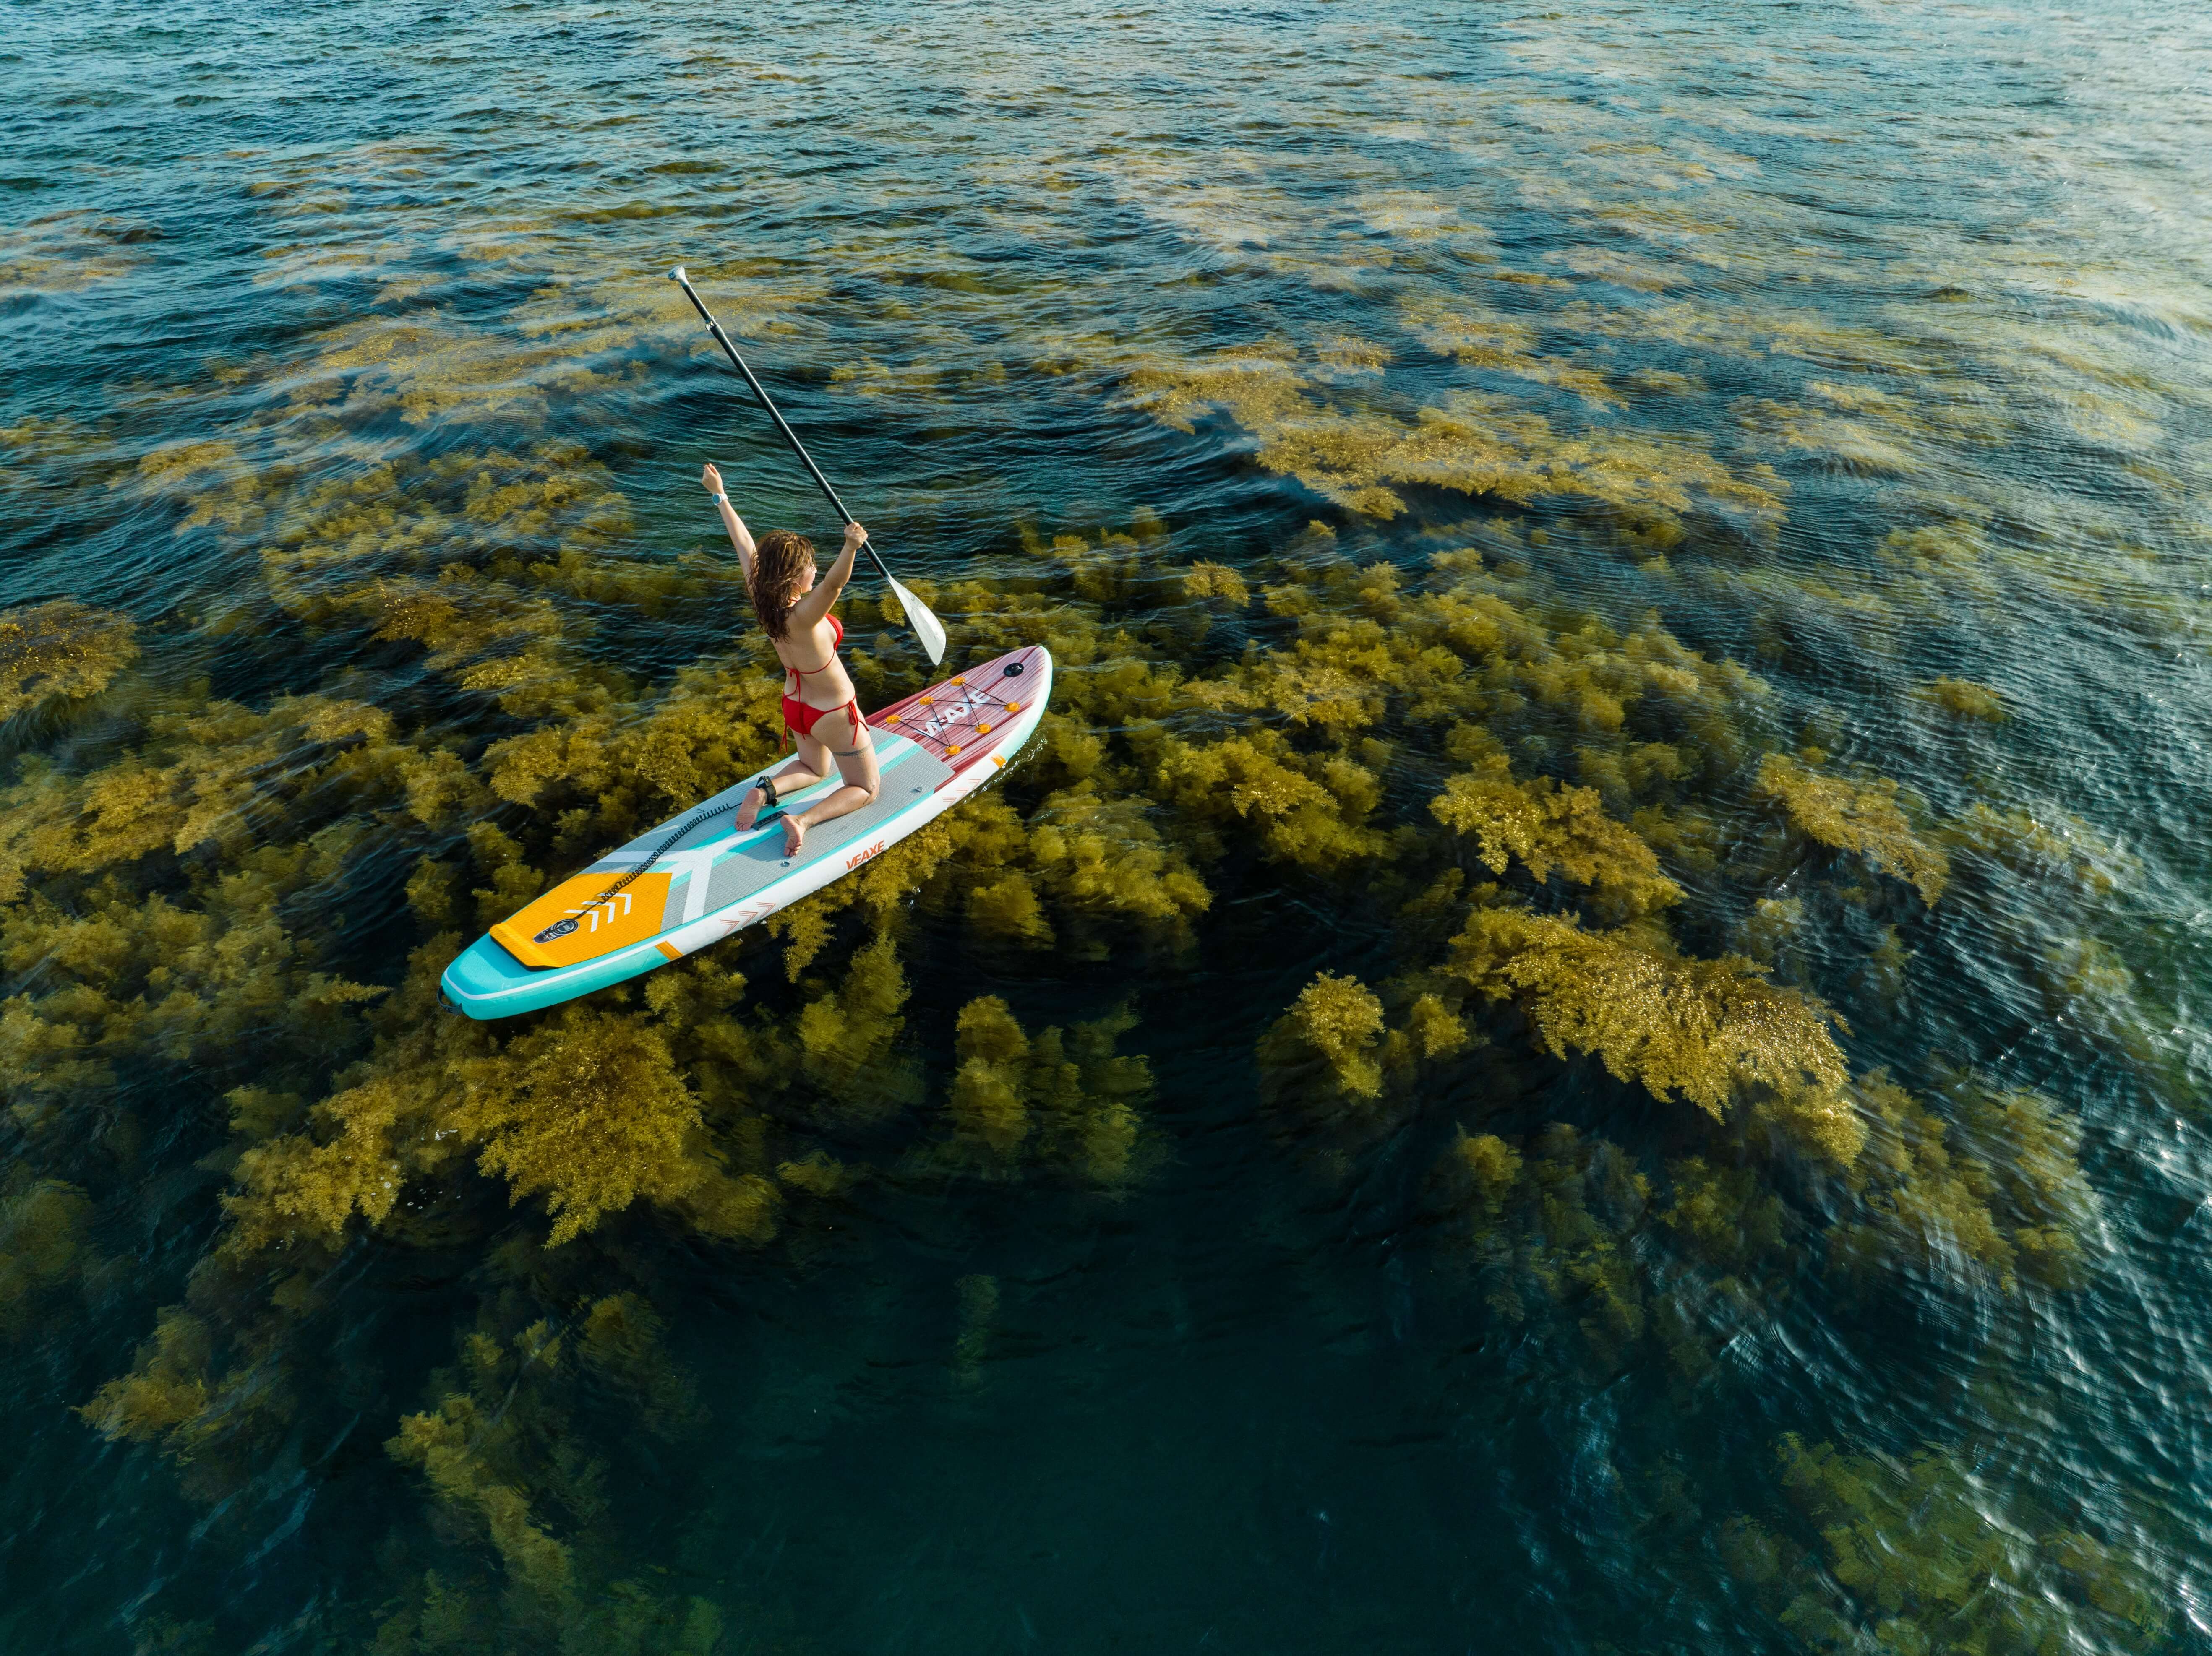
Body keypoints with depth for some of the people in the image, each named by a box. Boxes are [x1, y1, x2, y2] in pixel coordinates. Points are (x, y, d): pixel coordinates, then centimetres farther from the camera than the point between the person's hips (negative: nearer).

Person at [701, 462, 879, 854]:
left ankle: (766, 790, 5)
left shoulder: (764, 601, -16)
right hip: (834, 714, -8)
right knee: (866, 789, 13)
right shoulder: (803, 617, -35)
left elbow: (745, 546, -5)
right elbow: (834, 584, -55)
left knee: (814, 769, 34)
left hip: (796, 705, 8)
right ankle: (804, 820, -12)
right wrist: (852, 547, -72)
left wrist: (720, 496, 5)